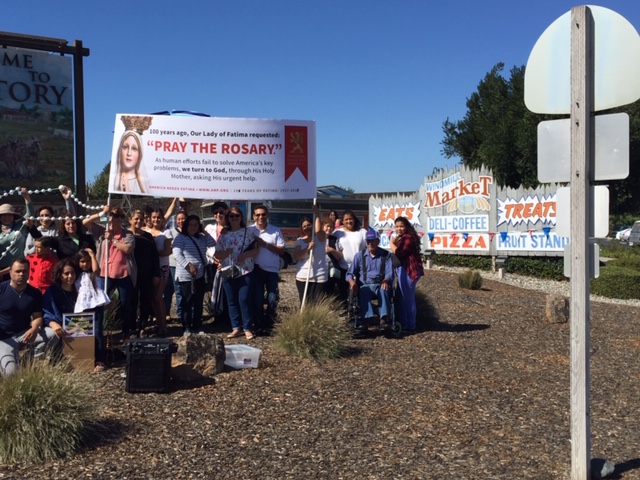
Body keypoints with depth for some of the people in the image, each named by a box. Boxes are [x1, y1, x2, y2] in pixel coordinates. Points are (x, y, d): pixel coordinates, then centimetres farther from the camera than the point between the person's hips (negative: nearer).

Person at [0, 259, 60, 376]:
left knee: (53, 334, -25)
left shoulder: (35, 293, 0)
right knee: (10, 372, -25)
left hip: (25, 334, 3)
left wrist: (34, 329, -25)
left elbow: (37, 316, -1)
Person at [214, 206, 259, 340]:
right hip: (228, 272, 3)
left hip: (245, 271, -3)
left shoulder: (248, 232, 3)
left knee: (244, 300, -7)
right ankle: (236, 328, 13)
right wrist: (226, 252, -14)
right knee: (232, 301, 6)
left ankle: (247, 328, 2)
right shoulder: (223, 235, 9)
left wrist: (245, 254, -16)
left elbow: (256, 249, 2)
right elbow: (217, 255, 7)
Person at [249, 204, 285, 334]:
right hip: (256, 269, -1)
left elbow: (281, 250, -5)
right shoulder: (249, 230, -2)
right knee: (257, 299, 5)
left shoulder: (276, 230, 0)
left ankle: (269, 325, 16)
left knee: (272, 299, 3)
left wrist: (265, 244, -13)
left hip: (272, 270, 1)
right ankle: (259, 326, 15)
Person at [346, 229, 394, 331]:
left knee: (383, 290, -37)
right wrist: (351, 281, -14)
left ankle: (384, 318, -51)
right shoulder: (360, 255, 15)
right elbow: (350, 273, 11)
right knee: (364, 291, -36)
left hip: (380, 285, 0)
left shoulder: (386, 255, 12)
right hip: (365, 285, 1)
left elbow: (390, 273, 1)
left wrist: (385, 281, -23)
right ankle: (366, 318, -53)